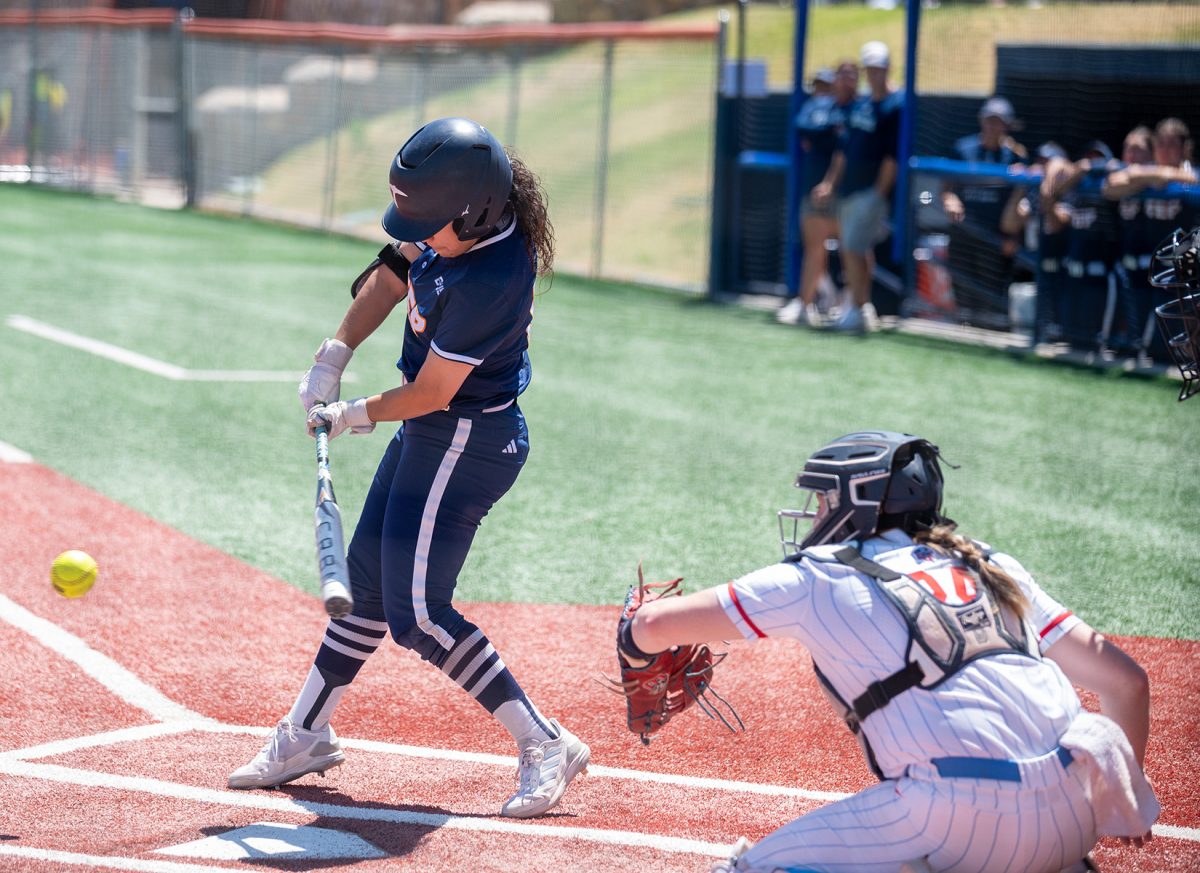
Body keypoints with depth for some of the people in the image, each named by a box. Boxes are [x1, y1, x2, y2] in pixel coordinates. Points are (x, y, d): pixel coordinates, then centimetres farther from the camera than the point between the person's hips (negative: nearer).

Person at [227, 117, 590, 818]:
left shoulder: (490, 279, -31)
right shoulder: (457, 226, -6)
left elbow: (432, 393, -22)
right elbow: (392, 276, 13)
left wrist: (354, 417, -5)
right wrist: (335, 357, 3)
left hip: (464, 443, -9)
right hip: (430, 436, 9)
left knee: (417, 612, -8)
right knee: (368, 580, 17)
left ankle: (546, 746, -2)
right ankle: (306, 736, 31)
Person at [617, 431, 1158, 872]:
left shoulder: (820, 578, 12)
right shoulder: (991, 567, 23)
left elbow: (653, 626, 16)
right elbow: (1125, 679, 23)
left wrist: (637, 636, 41)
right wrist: (1126, 799, 38)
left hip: (963, 814, -5)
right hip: (1073, 816, 5)